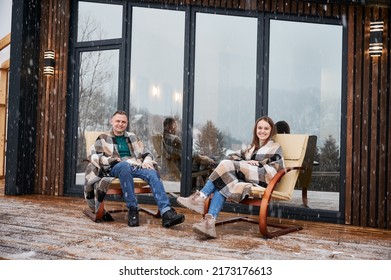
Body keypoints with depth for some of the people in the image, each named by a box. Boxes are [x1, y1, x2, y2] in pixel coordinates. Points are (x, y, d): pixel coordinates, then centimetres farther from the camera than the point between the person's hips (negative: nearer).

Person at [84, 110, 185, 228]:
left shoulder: (132, 137, 29)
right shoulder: (103, 138, 20)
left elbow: (146, 153, 25)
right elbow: (94, 156, 5)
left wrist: (147, 161, 1)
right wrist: (113, 160, -11)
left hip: (136, 166, 3)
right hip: (115, 168, -3)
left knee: (152, 172, -30)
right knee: (125, 165, -40)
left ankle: (166, 212, -45)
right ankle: (132, 210, -35)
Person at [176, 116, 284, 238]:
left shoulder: (275, 148, 15)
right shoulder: (251, 147, 31)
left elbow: (277, 168, -1)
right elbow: (232, 156, 19)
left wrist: (256, 164, -10)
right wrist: (244, 163, -1)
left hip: (262, 179, -5)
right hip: (246, 178, 5)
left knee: (227, 165, -25)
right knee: (221, 184, -29)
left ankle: (201, 196, -26)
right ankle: (209, 222, -45)